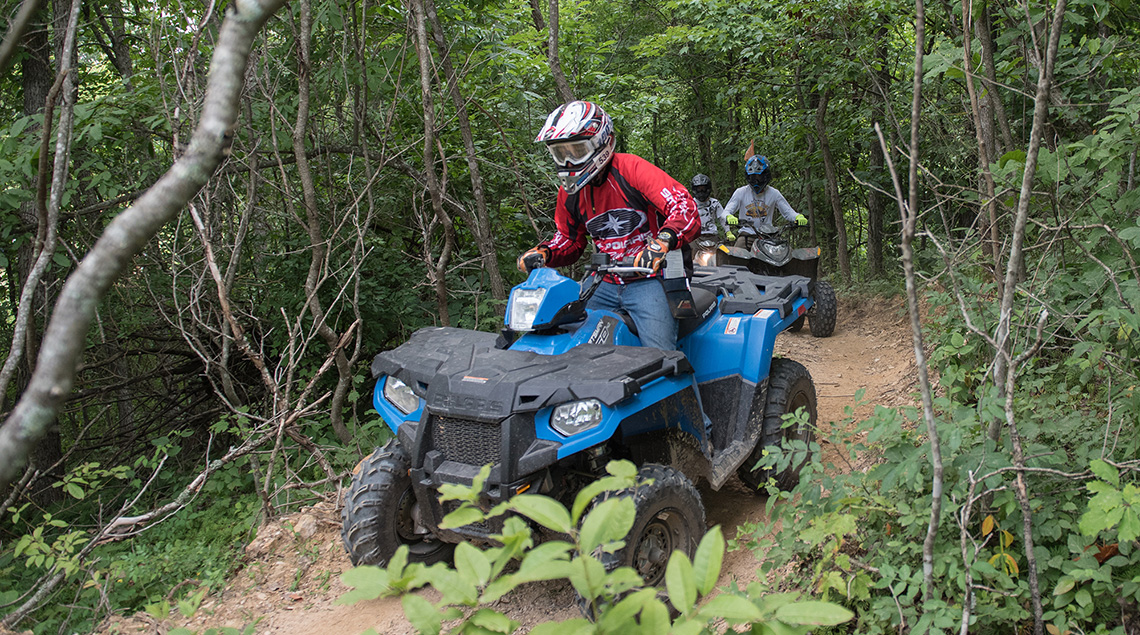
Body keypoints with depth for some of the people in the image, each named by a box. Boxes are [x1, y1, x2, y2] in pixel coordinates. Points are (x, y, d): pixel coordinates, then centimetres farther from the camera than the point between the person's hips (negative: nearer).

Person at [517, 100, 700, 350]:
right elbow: (569, 239, 23)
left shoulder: (631, 169, -13)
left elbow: (685, 208, -22)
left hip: (648, 280, -6)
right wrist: (543, 253, 2)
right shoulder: (570, 191, 8)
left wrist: (661, 243, -40)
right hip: (605, 285, 6)